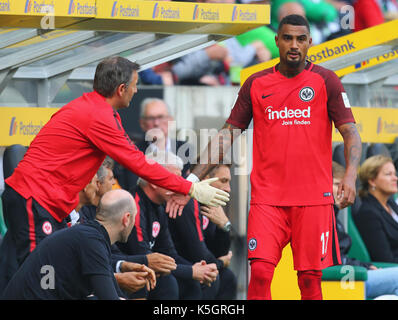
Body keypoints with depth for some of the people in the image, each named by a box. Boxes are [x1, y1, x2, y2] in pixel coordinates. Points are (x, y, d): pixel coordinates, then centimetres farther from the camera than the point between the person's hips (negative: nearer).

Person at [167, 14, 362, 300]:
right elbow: (227, 135, 10)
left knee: (310, 277, -1)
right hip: (267, 197, 1)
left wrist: (351, 175, -19)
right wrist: (192, 180, 3)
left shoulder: (325, 80, 3)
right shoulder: (256, 84, 8)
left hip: (313, 196, -1)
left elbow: (350, 132, 0)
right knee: (260, 271, -13)